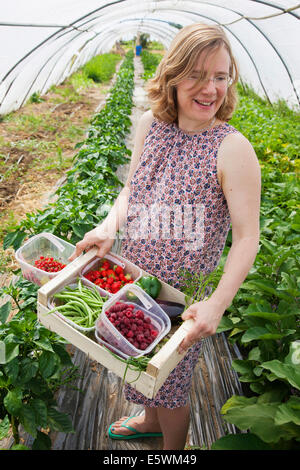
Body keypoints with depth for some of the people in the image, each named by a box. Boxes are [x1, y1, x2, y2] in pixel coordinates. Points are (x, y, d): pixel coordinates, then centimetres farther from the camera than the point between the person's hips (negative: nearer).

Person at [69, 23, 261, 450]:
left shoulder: (232, 149, -21)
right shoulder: (150, 123, -3)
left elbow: (247, 238, -19)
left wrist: (218, 303, -29)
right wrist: (109, 226, -8)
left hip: (185, 291, -6)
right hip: (133, 275, 6)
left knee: (167, 376, 16)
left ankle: (173, 448, 50)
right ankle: (150, 421, 61)